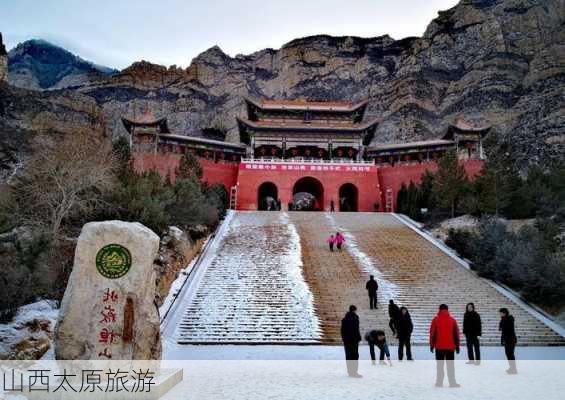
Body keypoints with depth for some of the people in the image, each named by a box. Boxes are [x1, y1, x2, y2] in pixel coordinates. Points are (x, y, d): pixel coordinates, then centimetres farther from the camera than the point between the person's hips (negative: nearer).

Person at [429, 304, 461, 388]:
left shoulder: (435, 319, -2)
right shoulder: (452, 320, 2)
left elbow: (432, 333, -2)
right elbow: (456, 333, 4)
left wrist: (432, 345, 4)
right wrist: (457, 345, 10)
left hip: (439, 346, -1)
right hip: (450, 346, 1)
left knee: (439, 365, 5)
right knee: (450, 365, 7)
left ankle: (439, 382, 4)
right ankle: (452, 383, 6)